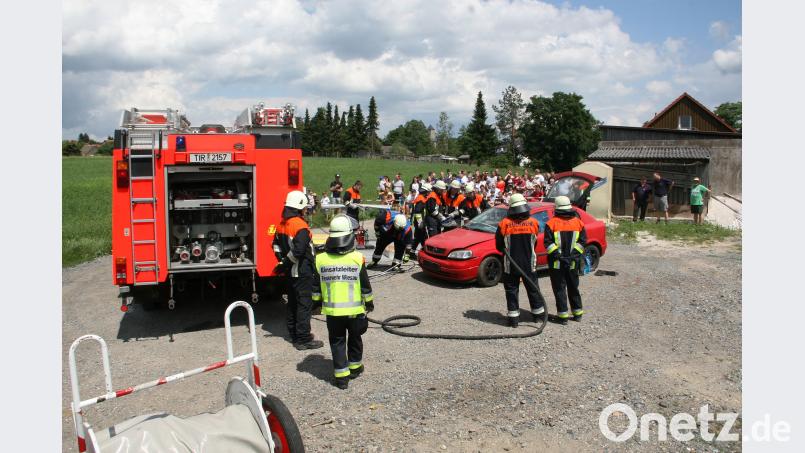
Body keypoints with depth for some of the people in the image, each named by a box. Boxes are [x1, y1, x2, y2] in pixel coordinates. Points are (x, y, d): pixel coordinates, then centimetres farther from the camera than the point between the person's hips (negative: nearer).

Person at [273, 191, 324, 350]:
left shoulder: (282, 225, 8)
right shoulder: (300, 226, -20)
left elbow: (276, 245, 15)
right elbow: (298, 251, -27)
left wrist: (283, 261, 9)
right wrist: (285, 264, -14)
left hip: (290, 272, 9)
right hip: (302, 272, -9)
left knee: (292, 303, 16)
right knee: (304, 304, -3)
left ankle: (294, 334, 26)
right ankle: (303, 339, 1)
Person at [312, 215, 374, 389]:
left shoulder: (321, 259, -7)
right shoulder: (357, 258, -11)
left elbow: (316, 287, 2)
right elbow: (365, 285, -4)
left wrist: (317, 302, 17)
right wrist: (369, 302, 11)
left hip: (332, 310, 0)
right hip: (354, 309, 0)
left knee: (337, 341, 10)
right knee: (354, 338, 21)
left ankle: (341, 376, 10)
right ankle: (355, 366, 35)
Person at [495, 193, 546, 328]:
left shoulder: (504, 224, -12)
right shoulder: (534, 223, -7)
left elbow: (499, 246, -3)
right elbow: (534, 243, 6)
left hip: (510, 265, -2)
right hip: (529, 264, 2)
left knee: (511, 290, 9)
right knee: (533, 288, 17)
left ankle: (513, 317, 9)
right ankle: (538, 313, 29)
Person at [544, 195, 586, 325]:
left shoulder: (552, 223, -8)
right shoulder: (578, 222, 3)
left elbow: (548, 243, -13)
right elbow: (583, 241, 0)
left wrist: (556, 254, -9)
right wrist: (573, 253, 0)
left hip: (557, 263, -4)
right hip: (573, 262, 4)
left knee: (559, 289, 4)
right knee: (573, 287, 18)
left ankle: (563, 315, 3)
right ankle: (578, 313, 25)